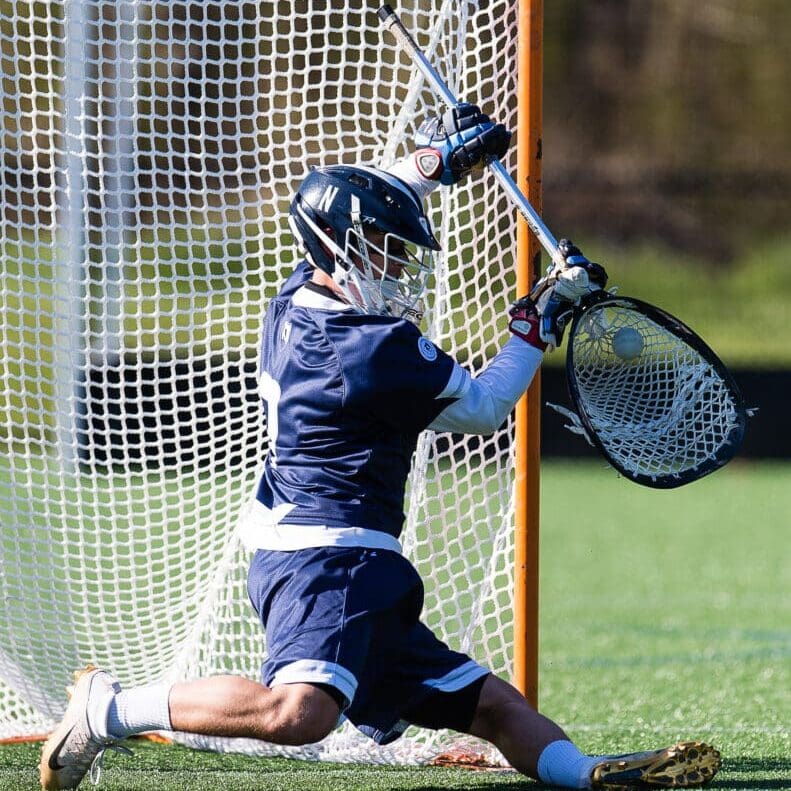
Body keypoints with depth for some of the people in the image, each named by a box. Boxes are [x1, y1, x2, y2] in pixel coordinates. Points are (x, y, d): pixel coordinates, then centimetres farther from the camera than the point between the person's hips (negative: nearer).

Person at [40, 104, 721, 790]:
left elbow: (356, 212, 35)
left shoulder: (296, 302, 13)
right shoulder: (378, 349, -14)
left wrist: (435, 159, 40)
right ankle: (110, 709, -21)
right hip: (323, 559, -12)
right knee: (300, 712, -34)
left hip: (361, 581, 12)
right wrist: (543, 319, 11)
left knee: (492, 704, 7)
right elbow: (483, 408, 1)